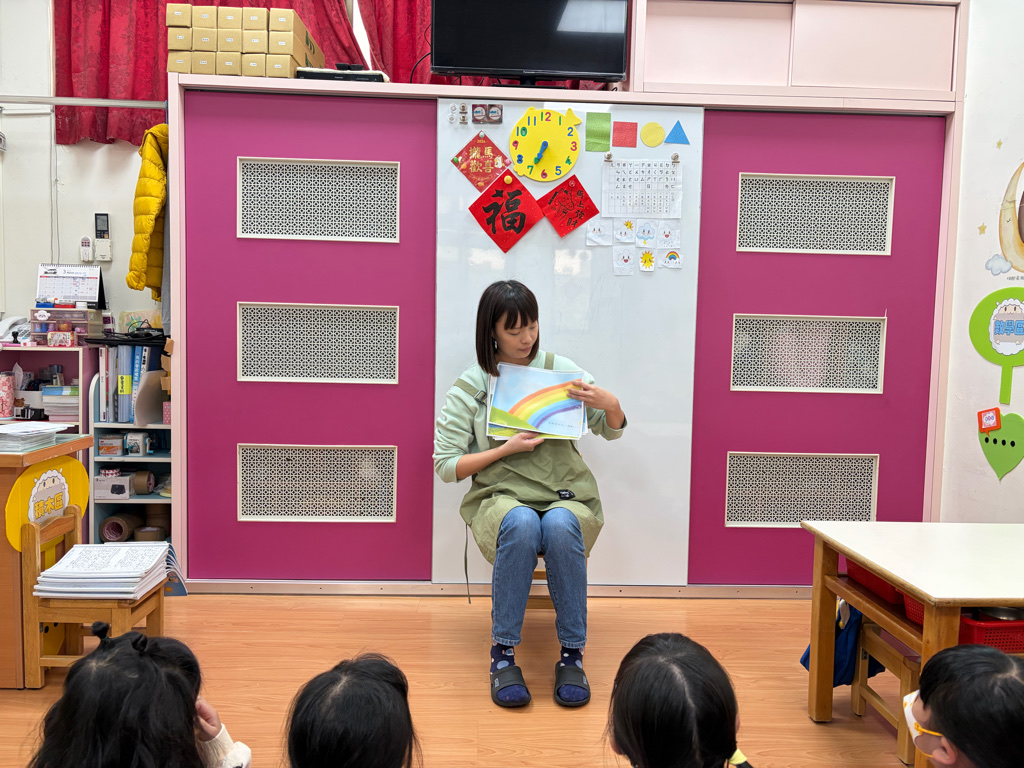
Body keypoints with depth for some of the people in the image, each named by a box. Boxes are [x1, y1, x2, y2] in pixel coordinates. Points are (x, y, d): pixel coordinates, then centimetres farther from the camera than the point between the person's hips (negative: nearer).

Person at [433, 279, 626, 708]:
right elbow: (445, 466, 1)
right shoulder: (468, 388, 4)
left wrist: (609, 404, -11)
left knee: (561, 525, -34)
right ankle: (502, 652, -22)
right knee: (521, 524, -36)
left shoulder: (560, 370, 9)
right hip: (500, 497, -1)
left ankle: (572, 653, -22)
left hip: (565, 495, 1)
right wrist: (507, 449, -11)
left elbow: (613, 430, 13)